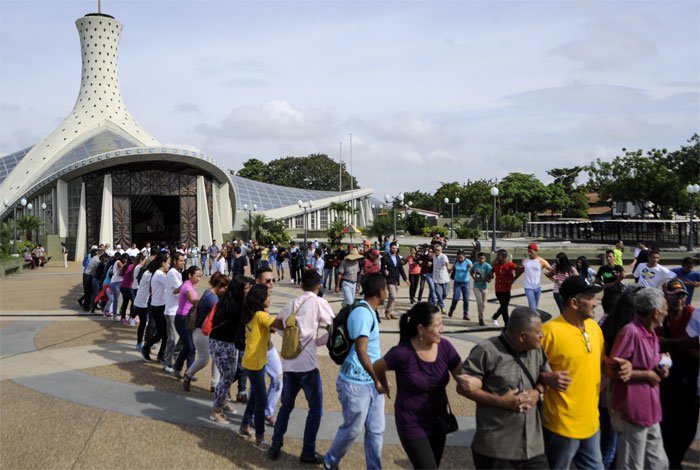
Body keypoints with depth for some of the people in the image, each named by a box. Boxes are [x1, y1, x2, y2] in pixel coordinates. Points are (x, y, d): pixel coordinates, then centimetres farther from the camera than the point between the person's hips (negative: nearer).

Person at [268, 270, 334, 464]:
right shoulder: (319, 303, -5)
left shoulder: (292, 303, 12)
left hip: (288, 363, 6)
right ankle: (308, 452, 10)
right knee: (315, 408, 7)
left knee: (286, 405, 20)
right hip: (307, 364, -6)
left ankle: (275, 446, 22)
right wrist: (318, 341, 3)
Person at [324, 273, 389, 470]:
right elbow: (361, 351, -30)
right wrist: (377, 379, -29)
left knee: (376, 430, 11)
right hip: (356, 384, -8)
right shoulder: (362, 314, -22)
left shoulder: (369, 312, 9)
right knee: (352, 429, 9)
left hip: (372, 382, 9)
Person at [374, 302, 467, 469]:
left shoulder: (445, 347, -10)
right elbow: (377, 368, -5)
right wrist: (385, 387, 12)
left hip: (438, 422, 5)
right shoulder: (402, 353, -23)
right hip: (412, 426, -5)